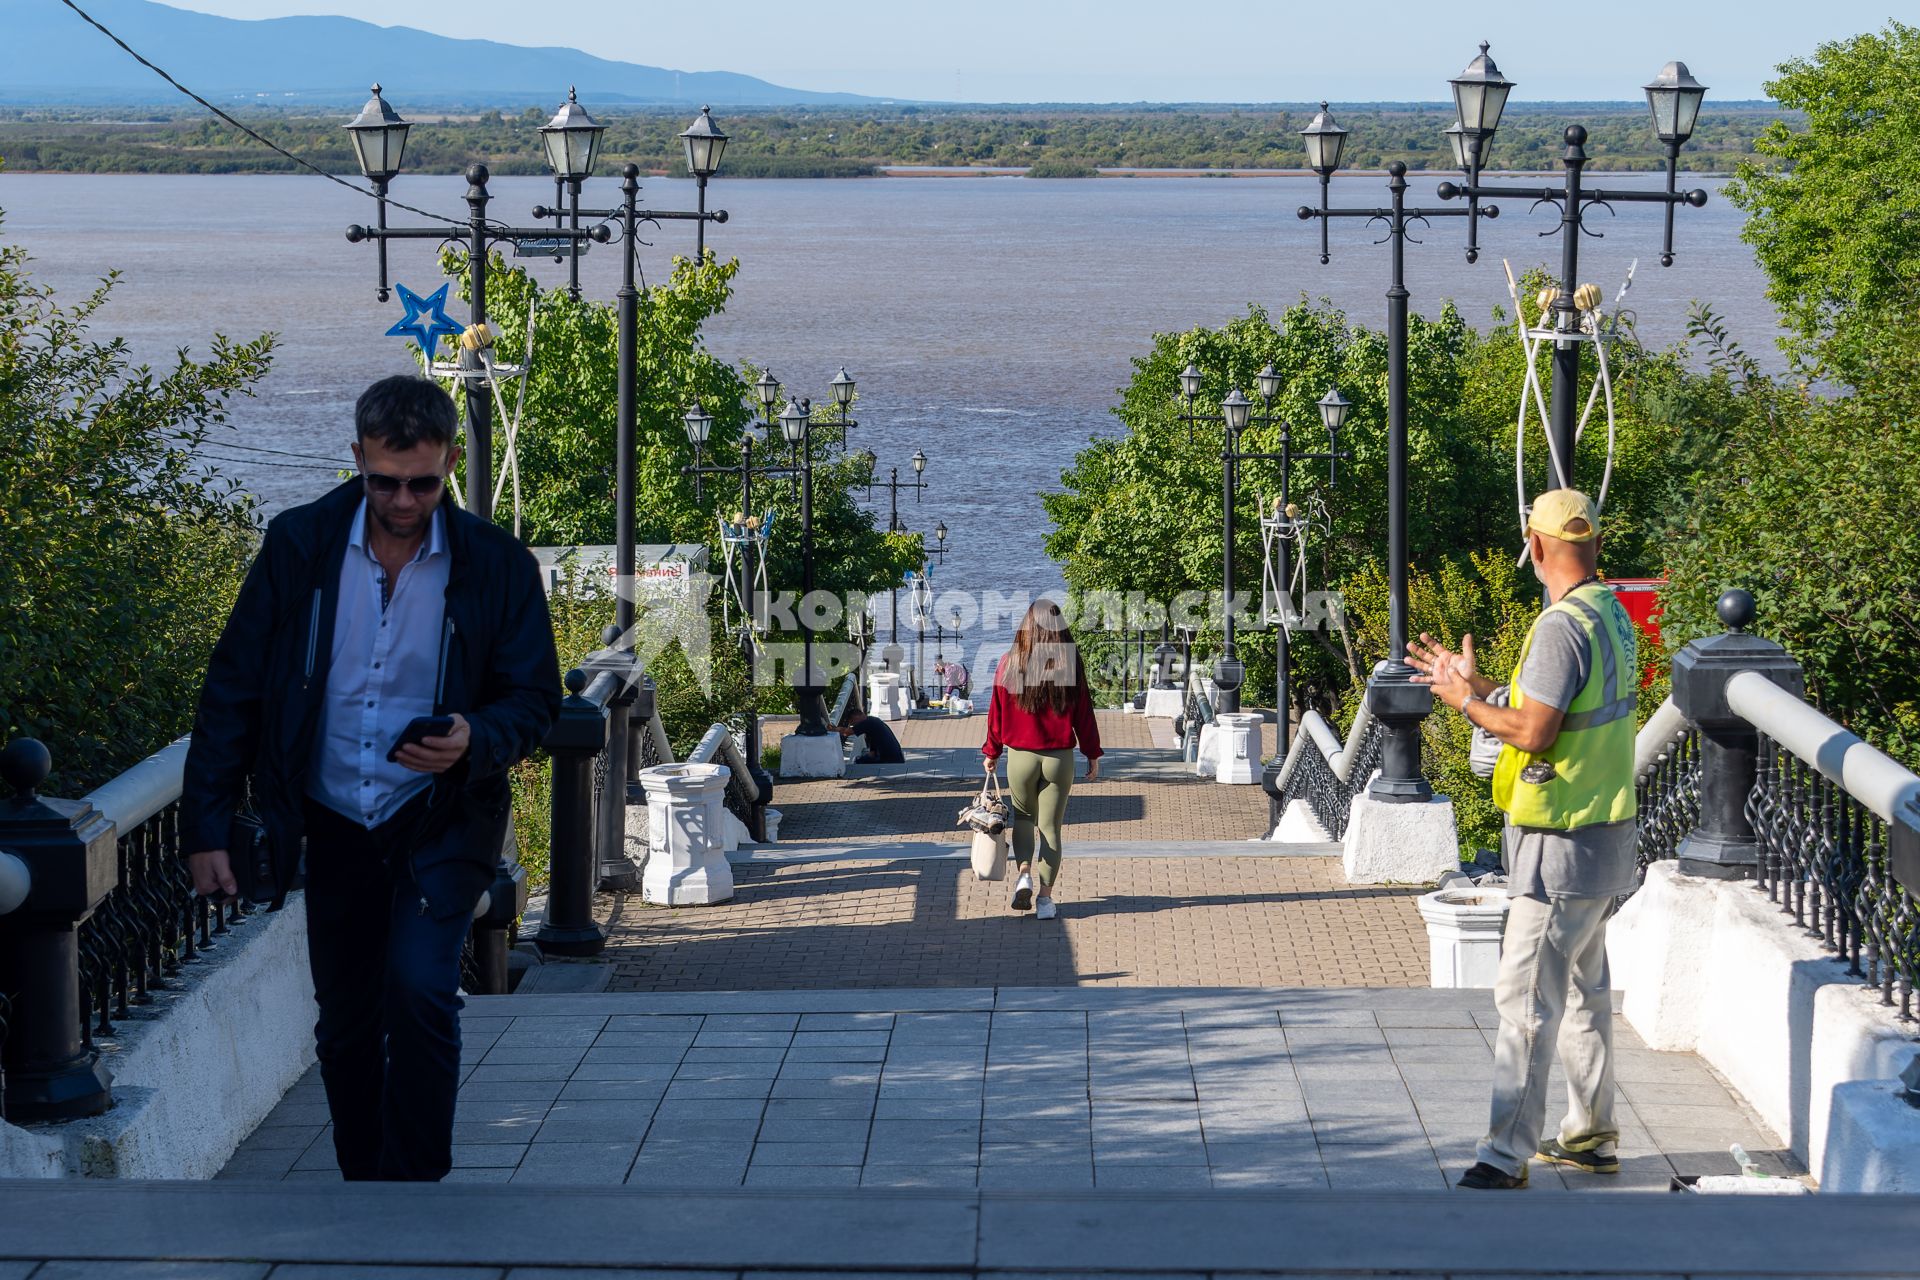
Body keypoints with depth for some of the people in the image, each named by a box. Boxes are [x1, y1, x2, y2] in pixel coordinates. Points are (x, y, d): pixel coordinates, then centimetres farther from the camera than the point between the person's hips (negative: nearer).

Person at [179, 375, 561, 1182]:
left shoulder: (496, 565, -6)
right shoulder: (299, 546, -4)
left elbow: (534, 700, 0)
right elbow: (233, 690, 0)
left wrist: (474, 741, -23)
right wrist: (206, 826, -4)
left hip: (440, 824, -2)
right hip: (334, 828, 2)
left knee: (419, 989, -20)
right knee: (345, 1024, 10)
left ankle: (413, 1183, -9)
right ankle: (362, 1181, 26)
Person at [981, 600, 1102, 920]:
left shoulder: (1009, 666, -6)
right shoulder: (1071, 666, -7)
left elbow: (997, 713, 1)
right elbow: (1084, 714, -3)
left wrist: (991, 753, 13)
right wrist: (1092, 754, 8)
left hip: (1020, 756, 0)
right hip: (1059, 758, 0)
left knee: (1023, 817, 22)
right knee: (1050, 825, 8)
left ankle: (1024, 873, 0)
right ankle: (1045, 897, 5)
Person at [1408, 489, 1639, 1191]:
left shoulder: (1563, 625, -21)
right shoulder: (1611, 614, 10)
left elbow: (1533, 732, -23)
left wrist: (1466, 702, -8)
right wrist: (1474, 684, 19)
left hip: (1561, 846, -10)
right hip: (1601, 839, 10)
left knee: (1527, 997, -7)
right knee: (1582, 990, 18)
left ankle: (1507, 1155, -6)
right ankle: (1591, 1135, 28)